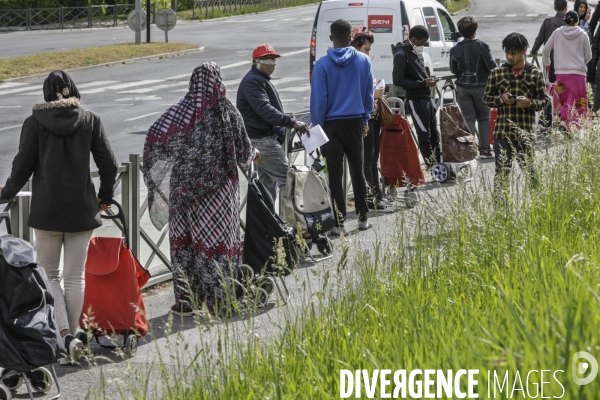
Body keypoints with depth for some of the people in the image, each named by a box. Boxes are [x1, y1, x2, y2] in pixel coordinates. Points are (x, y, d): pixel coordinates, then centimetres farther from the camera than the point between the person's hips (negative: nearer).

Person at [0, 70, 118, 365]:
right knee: (75, 276, 10)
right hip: (82, 210, 1)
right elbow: (108, 165, 1)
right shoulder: (90, 121, -1)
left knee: (49, 275, 9)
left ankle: (65, 337, -9)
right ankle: (71, 336, 11)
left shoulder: (35, 122, -5)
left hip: (47, 210, -1)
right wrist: (105, 196, 18)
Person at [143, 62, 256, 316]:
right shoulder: (228, 113, -6)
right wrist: (254, 153, 24)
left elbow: (155, 136, -13)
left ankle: (187, 302, 9)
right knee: (218, 241, 8)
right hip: (221, 190, 0)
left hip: (187, 190, 0)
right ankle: (218, 301, 13)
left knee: (186, 242, 8)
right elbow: (244, 152, 1)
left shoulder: (182, 111, -6)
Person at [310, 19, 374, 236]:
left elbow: (318, 98, -9)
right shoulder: (363, 61, -1)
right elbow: (369, 94, 5)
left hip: (331, 124, -3)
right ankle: (363, 217, 19)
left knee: (335, 173, 1)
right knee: (357, 169, 14)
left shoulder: (322, 64, -10)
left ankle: (338, 222, -1)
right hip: (355, 122, 3)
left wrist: (317, 126, -1)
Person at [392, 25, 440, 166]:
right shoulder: (401, 55, -13)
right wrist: (423, 83, -20)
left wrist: (428, 80, 9)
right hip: (416, 100, -9)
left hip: (426, 98, 9)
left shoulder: (416, 52, 14)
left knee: (434, 135, 13)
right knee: (424, 136, -7)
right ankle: (432, 166, -5)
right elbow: (398, 81, -19)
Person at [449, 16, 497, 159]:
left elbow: (453, 70, 9)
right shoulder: (482, 46, -12)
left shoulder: (455, 50, -2)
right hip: (481, 86, -2)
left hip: (463, 88, 2)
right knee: (484, 118, 11)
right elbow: (492, 66, -11)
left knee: (469, 119, 5)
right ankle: (484, 148, 5)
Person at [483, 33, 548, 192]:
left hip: (525, 133, -1)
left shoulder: (535, 74, 5)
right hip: (502, 132, 1)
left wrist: (529, 102, -13)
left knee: (529, 170, 3)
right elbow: (487, 98, 11)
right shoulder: (497, 73, 7)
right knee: (501, 172, 0)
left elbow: (544, 100, 7)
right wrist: (501, 98, -10)